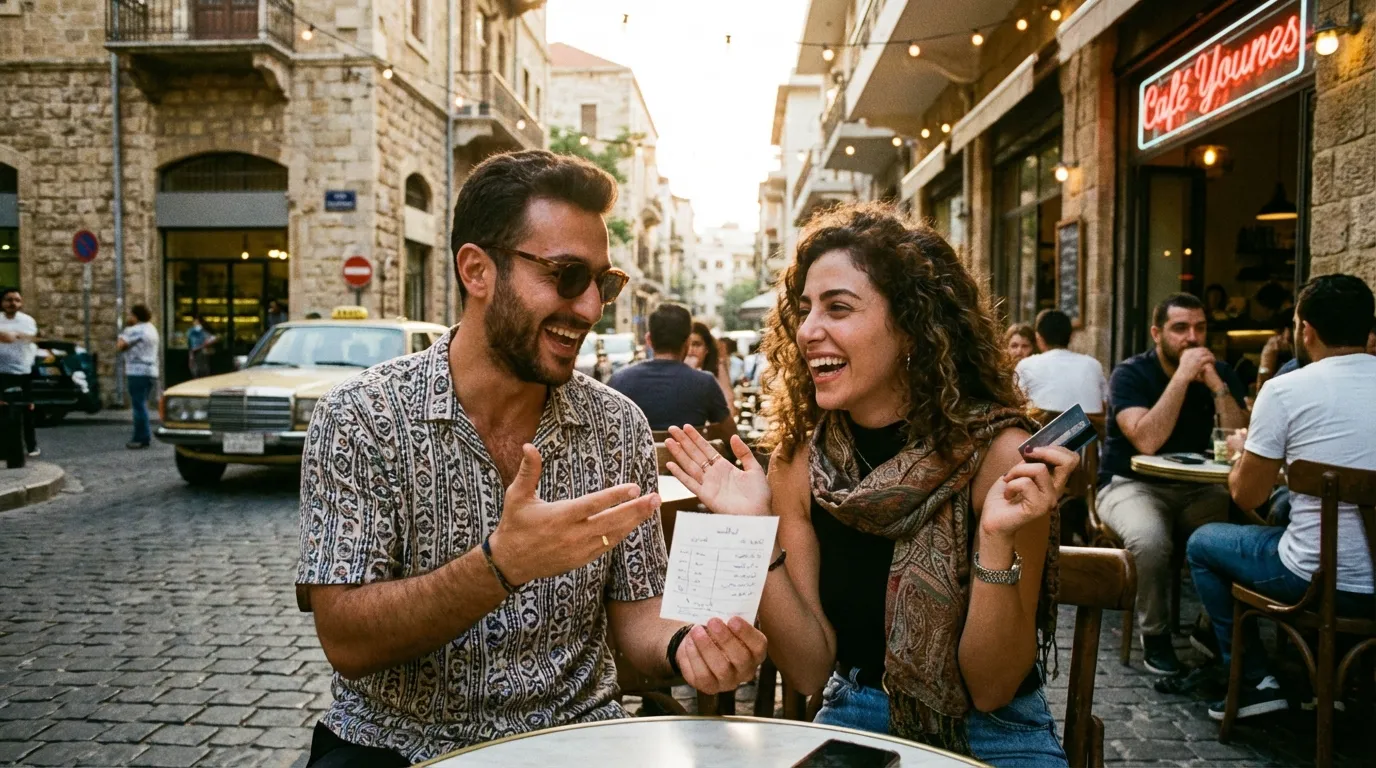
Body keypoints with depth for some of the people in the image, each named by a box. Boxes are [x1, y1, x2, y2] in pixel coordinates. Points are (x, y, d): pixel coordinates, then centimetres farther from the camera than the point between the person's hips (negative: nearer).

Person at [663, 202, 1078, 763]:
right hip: (854, 720, 1)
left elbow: (991, 688, -14)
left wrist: (999, 541, -29)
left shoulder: (999, 454, -18)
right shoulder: (798, 459, -8)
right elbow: (809, 670, -6)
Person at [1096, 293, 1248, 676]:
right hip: (1130, 483, -4)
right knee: (1150, 539, -35)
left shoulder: (1220, 373, 2)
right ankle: (1154, 635, -9)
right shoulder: (1130, 373, -11)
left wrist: (1215, 384, -19)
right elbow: (1147, 441, -27)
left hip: (1195, 487, 4)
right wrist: (1182, 376, -26)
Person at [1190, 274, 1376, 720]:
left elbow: (1247, 497, -6)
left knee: (1203, 543, 17)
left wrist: (1242, 450, 14)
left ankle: (1254, 682, 10)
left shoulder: (1286, 390, -13)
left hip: (1319, 581, -6)